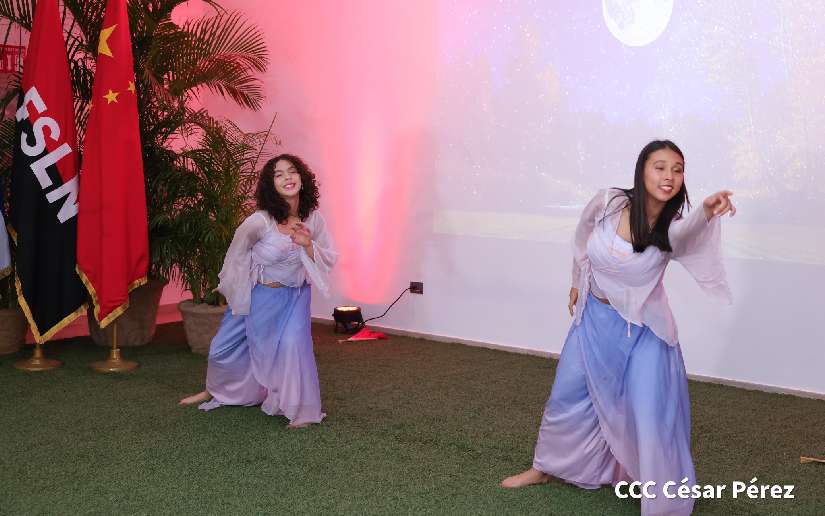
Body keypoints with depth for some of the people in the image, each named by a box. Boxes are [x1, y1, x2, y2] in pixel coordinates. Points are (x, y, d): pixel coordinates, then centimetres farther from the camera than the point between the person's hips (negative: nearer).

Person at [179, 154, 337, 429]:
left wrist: (308, 245, -24)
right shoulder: (260, 221, -26)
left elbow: (329, 260, -4)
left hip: (295, 295, 1)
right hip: (259, 295, 0)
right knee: (225, 347, 13)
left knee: (294, 344, -20)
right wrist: (231, 285, 10)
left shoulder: (313, 218, -16)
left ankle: (300, 409, 0)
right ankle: (215, 392, 45)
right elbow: (238, 252, -5)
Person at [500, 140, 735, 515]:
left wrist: (707, 212, -70)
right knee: (567, 397, 17)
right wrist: (578, 284, 17)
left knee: (654, 416, -6)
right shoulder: (608, 203, -16)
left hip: (643, 331, -3)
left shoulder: (671, 227, -21)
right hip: (594, 319, 3)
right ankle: (545, 468, 40)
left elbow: (686, 232, -48)